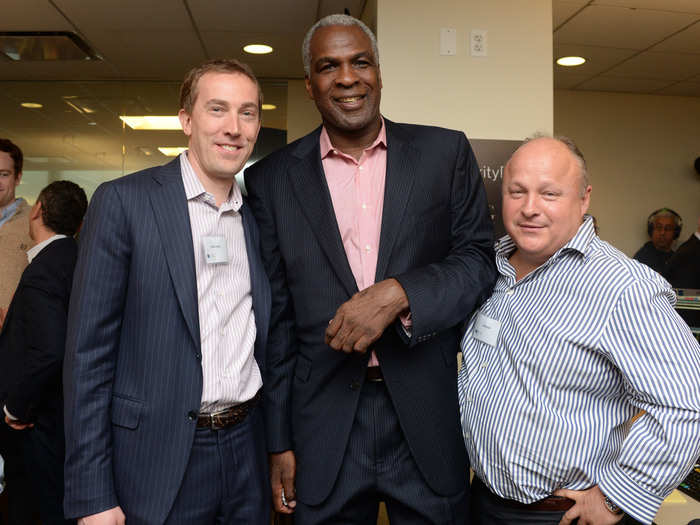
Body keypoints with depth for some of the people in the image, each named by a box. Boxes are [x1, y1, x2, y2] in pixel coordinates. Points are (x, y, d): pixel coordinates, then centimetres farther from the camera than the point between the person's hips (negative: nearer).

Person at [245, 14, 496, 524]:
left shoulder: (445, 152, 2)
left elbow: (479, 259, -1)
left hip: (429, 416, 1)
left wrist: (397, 292, -20)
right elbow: (276, 319, 3)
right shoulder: (272, 179, 2)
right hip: (324, 420, 0)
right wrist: (279, 442, 4)